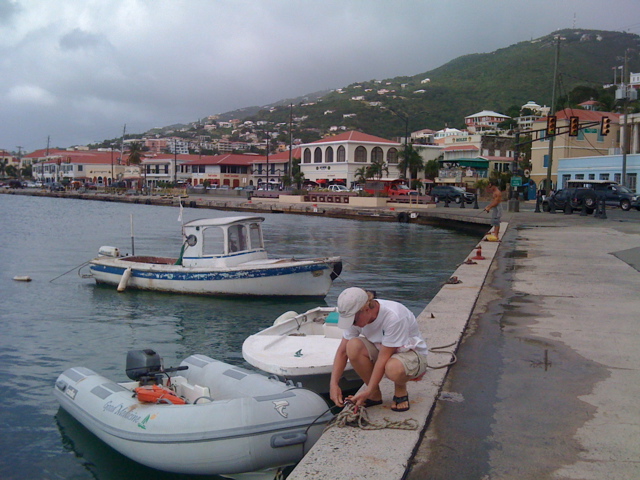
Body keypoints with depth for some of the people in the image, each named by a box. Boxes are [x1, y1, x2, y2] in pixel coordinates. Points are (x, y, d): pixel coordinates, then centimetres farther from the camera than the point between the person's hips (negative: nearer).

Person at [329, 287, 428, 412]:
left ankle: (401, 391, -3)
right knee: (353, 346, -26)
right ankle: (375, 396, -6)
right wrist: (333, 384, -21)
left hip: (412, 354, -5)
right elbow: (342, 352, -10)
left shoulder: (393, 317, -32)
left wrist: (368, 391, -29)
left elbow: (383, 358, -30)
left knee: (394, 369, -42)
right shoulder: (356, 315, -14)